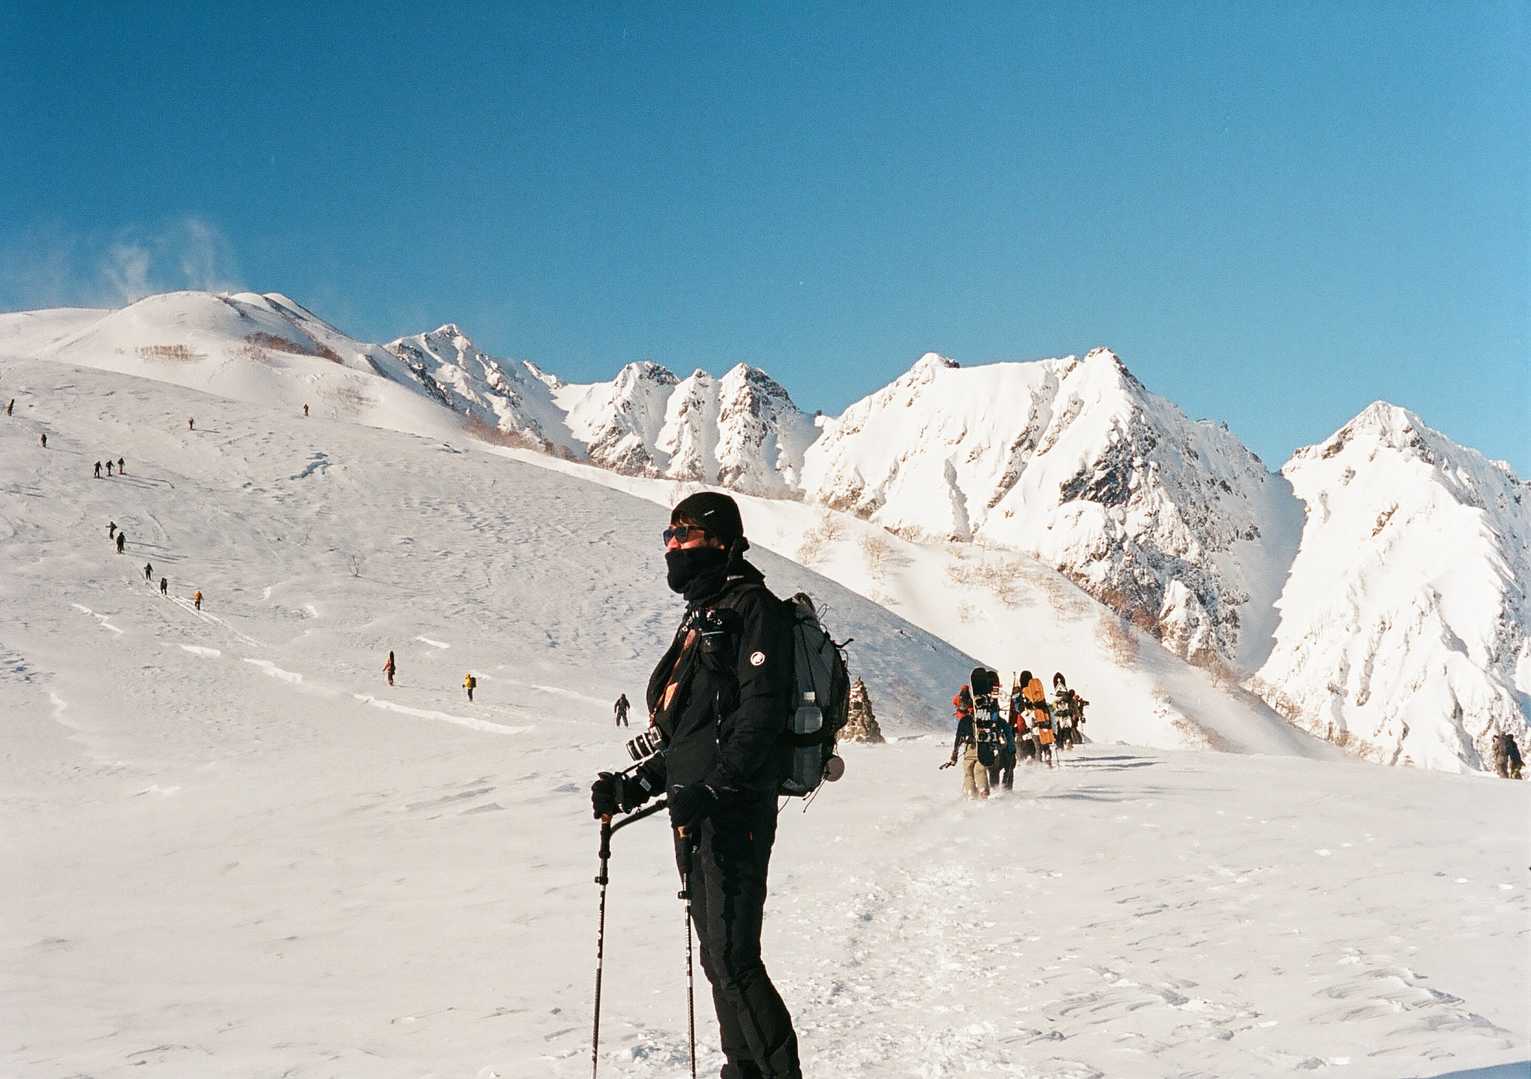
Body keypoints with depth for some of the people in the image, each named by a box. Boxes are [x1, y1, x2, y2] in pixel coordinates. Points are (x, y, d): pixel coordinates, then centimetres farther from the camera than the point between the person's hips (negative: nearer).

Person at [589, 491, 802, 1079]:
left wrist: (711, 790, -26)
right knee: (719, 958, 12)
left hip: (734, 809, -10)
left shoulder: (752, 607, -7)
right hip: (697, 811, 10)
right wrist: (636, 784, 15)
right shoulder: (701, 617, 22)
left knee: (733, 959, -12)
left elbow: (762, 712, -19)